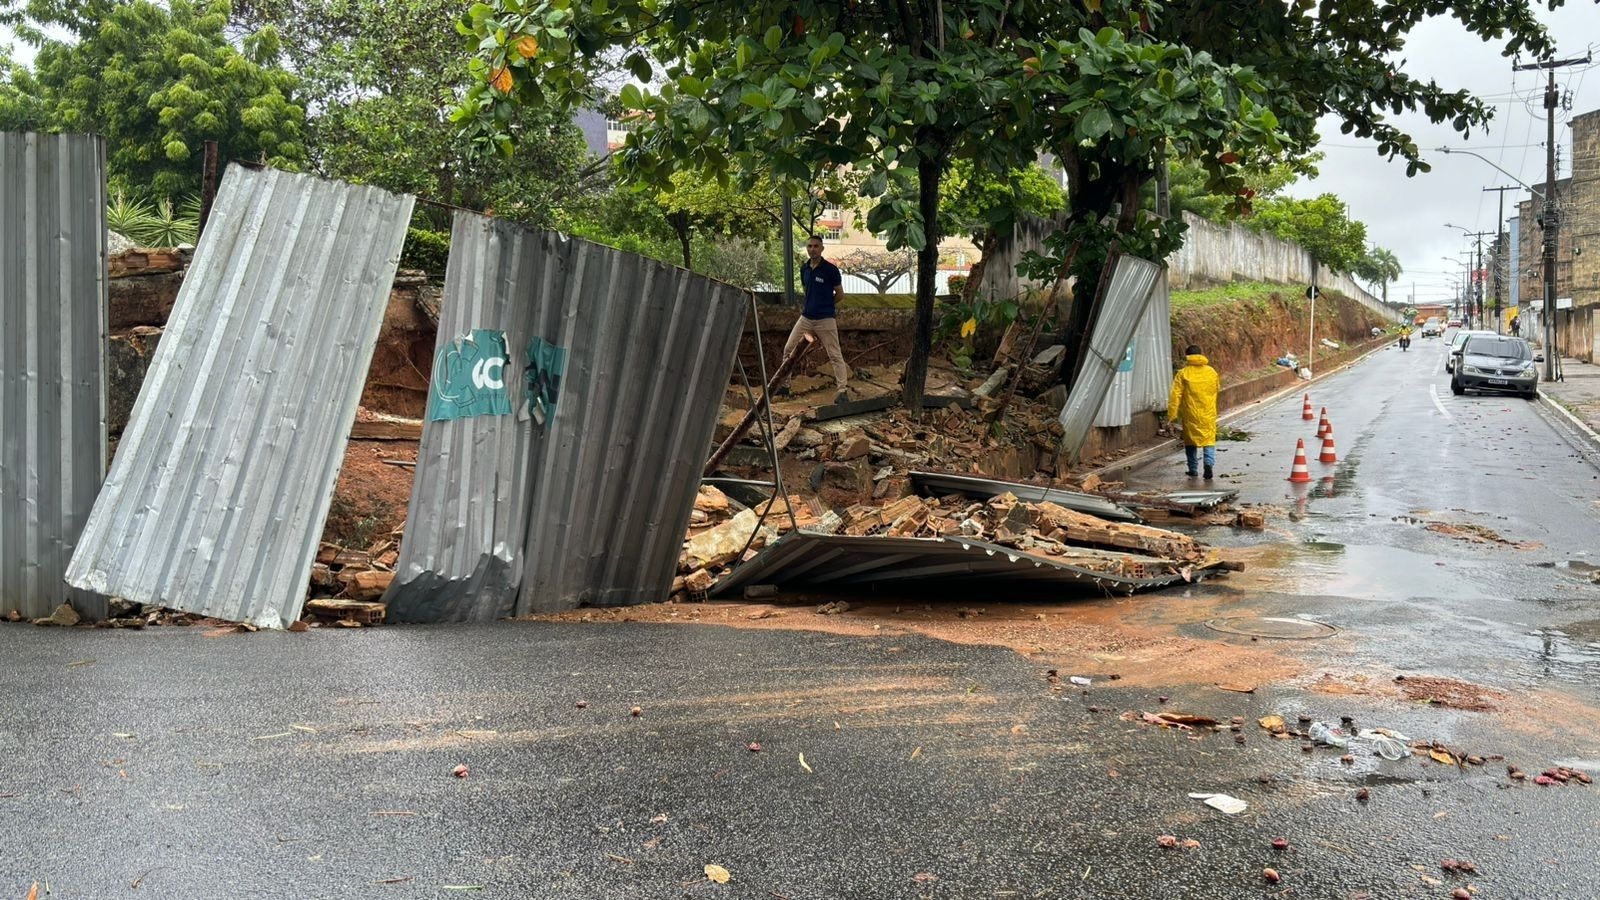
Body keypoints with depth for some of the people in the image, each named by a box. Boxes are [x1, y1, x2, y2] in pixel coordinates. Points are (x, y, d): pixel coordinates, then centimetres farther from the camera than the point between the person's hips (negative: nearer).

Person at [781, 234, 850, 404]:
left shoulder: (830, 269, -11)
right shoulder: (804, 269, 7)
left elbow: (840, 295, -3)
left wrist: (824, 305, 6)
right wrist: (808, 305, 10)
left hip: (825, 319, -6)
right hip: (806, 318, 6)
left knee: (835, 356, -5)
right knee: (788, 350, 9)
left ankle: (843, 391, -5)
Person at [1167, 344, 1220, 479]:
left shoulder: (1183, 373, -6)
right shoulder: (1211, 372, 5)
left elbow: (1175, 396, -10)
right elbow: (1217, 389, 19)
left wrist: (1172, 414, -8)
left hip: (1190, 414, -2)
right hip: (1208, 414, 2)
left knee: (1190, 440, 12)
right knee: (1209, 438, 4)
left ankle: (1193, 469, 14)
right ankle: (1210, 463, -19)